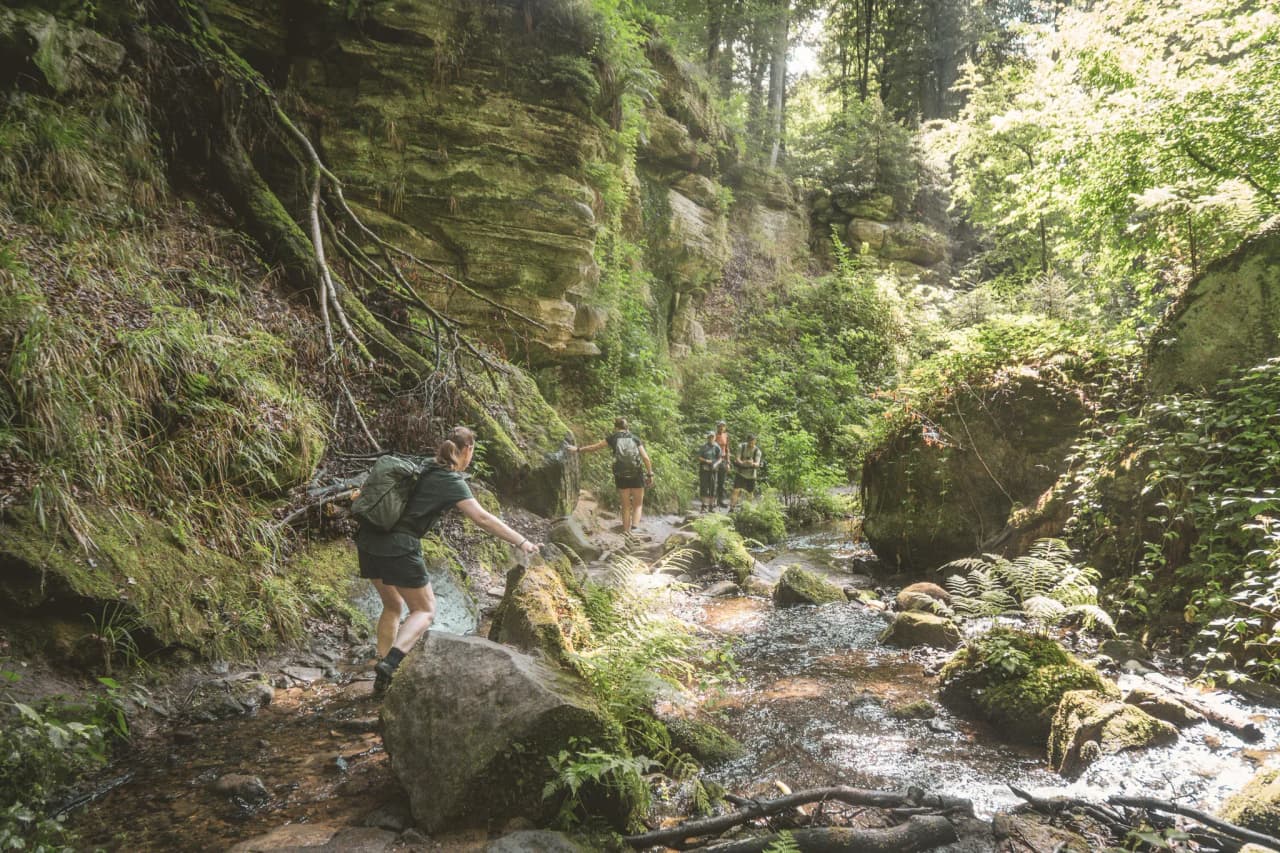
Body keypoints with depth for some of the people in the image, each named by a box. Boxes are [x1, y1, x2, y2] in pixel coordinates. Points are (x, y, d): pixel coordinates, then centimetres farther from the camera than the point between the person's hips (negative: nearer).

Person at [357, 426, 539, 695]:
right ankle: (389, 663, -16)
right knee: (424, 611, 6)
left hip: (368, 541, 8)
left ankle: (382, 679, 22)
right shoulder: (452, 481, -5)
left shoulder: (420, 466, 16)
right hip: (398, 547, -8)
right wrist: (521, 542, -12)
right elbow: (482, 518, -13)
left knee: (393, 606, 23)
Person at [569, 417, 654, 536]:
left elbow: (593, 447, 14)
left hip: (621, 476, 0)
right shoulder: (635, 439, 8)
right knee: (638, 505, 10)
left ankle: (626, 533, 9)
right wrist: (650, 474, 3)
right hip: (637, 476, 0)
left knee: (626, 507, 13)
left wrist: (578, 449, 27)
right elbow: (646, 458, -2)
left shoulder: (612, 438, 6)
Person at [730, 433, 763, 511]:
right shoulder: (741, 446, -10)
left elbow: (757, 464, -22)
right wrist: (742, 463, -40)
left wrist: (752, 464, -47)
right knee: (736, 490, -15)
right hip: (740, 473, -1)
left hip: (751, 475, 1)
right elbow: (737, 458, -17)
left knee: (750, 493, 12)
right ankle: (731, 508, -13)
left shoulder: (757, 451, -13)